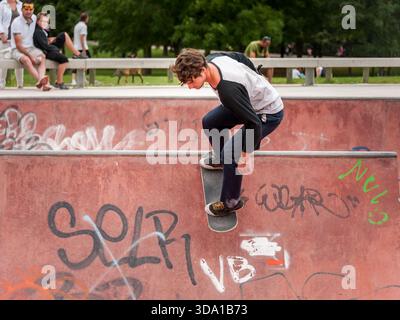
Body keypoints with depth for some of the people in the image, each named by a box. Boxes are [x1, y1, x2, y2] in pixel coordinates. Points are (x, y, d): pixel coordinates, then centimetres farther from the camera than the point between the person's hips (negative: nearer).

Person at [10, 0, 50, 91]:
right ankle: (40, 80, -56)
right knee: (26, 59, -38)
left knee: (42, 57, -26)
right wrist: (30, 56, -23)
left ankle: (41, 79, -48)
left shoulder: (34, 18, 3)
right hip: (17, 50, -5)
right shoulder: (17, 22, -15)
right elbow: (18, 45, -17)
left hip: (31, 48, 5)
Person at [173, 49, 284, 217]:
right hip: (253, 100, 9)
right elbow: (241, 57, 5)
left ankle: (231, 203, 3)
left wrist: (247, 154, -26)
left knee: (231, 153, -17)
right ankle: (219, 159, 47)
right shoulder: (211, 59, -16)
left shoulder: (228, 90, -42)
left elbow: (253, 123, -36)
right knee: (210, 122, 19)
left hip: (268, 113, -9)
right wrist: (255, 82, 21)